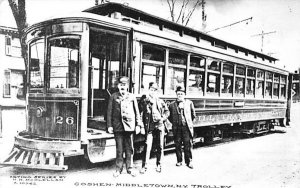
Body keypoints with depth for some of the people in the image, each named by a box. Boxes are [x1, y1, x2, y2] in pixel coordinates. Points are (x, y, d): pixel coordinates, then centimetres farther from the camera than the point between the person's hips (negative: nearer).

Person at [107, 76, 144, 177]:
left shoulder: (132, 97, 7)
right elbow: (109, 112, 5)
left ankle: (129, 168, 18)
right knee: (119, 149, 5)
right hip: (118, 126, 0)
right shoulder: (113, 97, 5)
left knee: (129, 148, 6)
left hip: (129, 126, 1)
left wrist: (138, 125, 3)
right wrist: (109, 125, 0)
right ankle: (118, 168, 17)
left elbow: (136, 112, 8)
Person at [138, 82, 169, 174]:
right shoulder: (144, 99, 1)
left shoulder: (160, 101, 10)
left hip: (159, 126, 3)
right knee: (147, 145, -9)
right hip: (149, 126, -3)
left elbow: (167, 111, 16)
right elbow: (139, 110, -5)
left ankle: (159, 165, 23)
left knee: (159, 146, 9)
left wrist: (163, 118, 2)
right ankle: (144, 166, 0)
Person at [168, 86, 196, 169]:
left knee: (188, 144, -1)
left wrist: (189, 122, 10)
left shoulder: (189, 103, 5)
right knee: (177, 144, 6)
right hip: (176, 127, 1)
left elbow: (193, 115, 12)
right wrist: (173, 122, 7)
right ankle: (179, 161, 19)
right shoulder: (172, 104, 5)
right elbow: (169, 116, 14)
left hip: (186, 127, -1)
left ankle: (188, 161, 10)